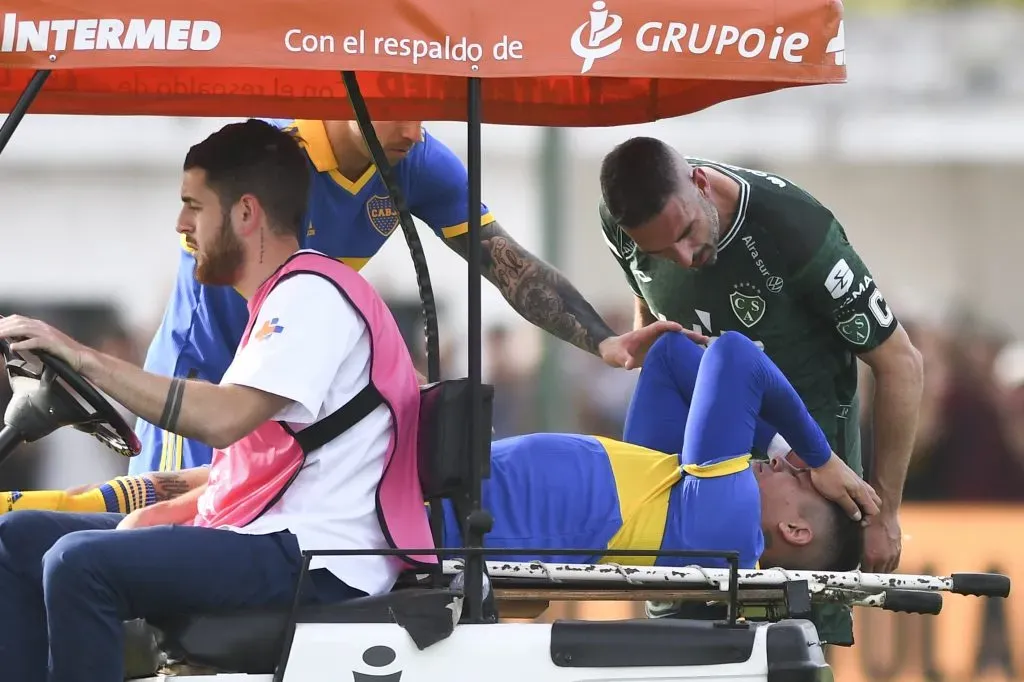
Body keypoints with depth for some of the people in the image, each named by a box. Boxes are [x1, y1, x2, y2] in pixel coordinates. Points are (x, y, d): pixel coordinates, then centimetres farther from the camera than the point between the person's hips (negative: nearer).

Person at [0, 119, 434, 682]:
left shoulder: (313, 295, -12)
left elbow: (222, 419, -27)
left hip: (313, 564, -11)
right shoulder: (285, 297, 22)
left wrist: (80, 357, -23)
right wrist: (170, 507, 7)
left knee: (81, 563, -29)